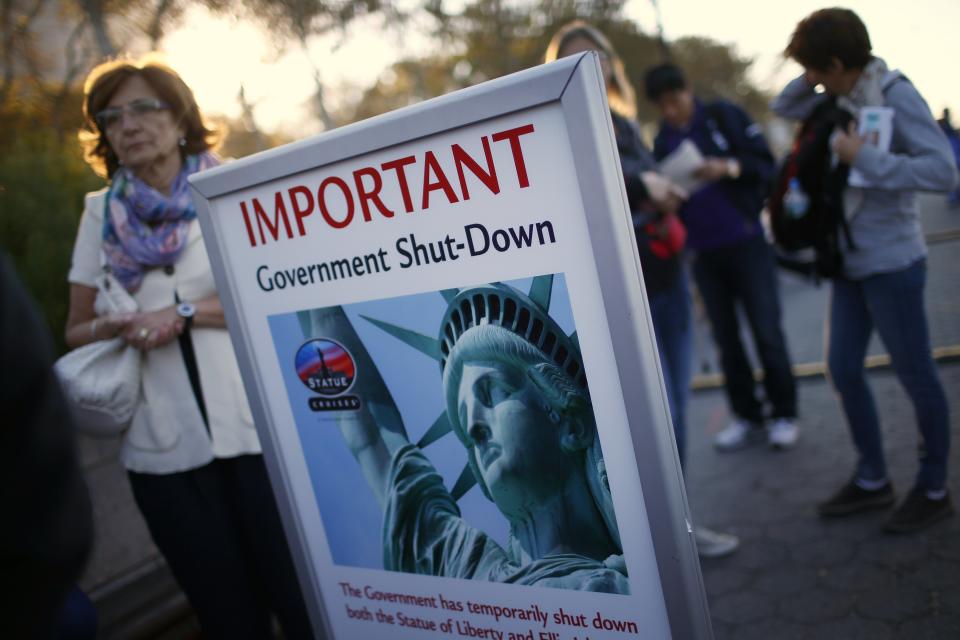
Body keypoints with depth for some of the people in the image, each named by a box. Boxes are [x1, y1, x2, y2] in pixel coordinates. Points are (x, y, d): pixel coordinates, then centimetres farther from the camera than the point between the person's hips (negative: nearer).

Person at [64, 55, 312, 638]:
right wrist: (111, 328, -8)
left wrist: (185, 312, -14)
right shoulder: (102, 212, 12)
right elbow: (77, 329, 14)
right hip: (163, 444, 3)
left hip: (255, 426, -2)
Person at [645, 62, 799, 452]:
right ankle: (748, 418, 18)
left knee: (767, 331, 0)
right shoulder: (662, 143, 8)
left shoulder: (724, 117, -1)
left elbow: (766, 163, -5)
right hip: (704, 254, 4)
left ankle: (784, 414, 14)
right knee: (725, 338, 8)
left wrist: (729, 167, -22)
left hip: (746, 242, -3)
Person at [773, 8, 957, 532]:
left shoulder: (896, 95, -14)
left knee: (914, 375, 5)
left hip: (891, 262, -8)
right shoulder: (841, 100, 7)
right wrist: (811, 81, 3)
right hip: (849, 260, 8)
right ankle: (872, 479, 27)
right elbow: (782, 107, 21)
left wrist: (864, 158, -23)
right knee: (843, 368, 11)